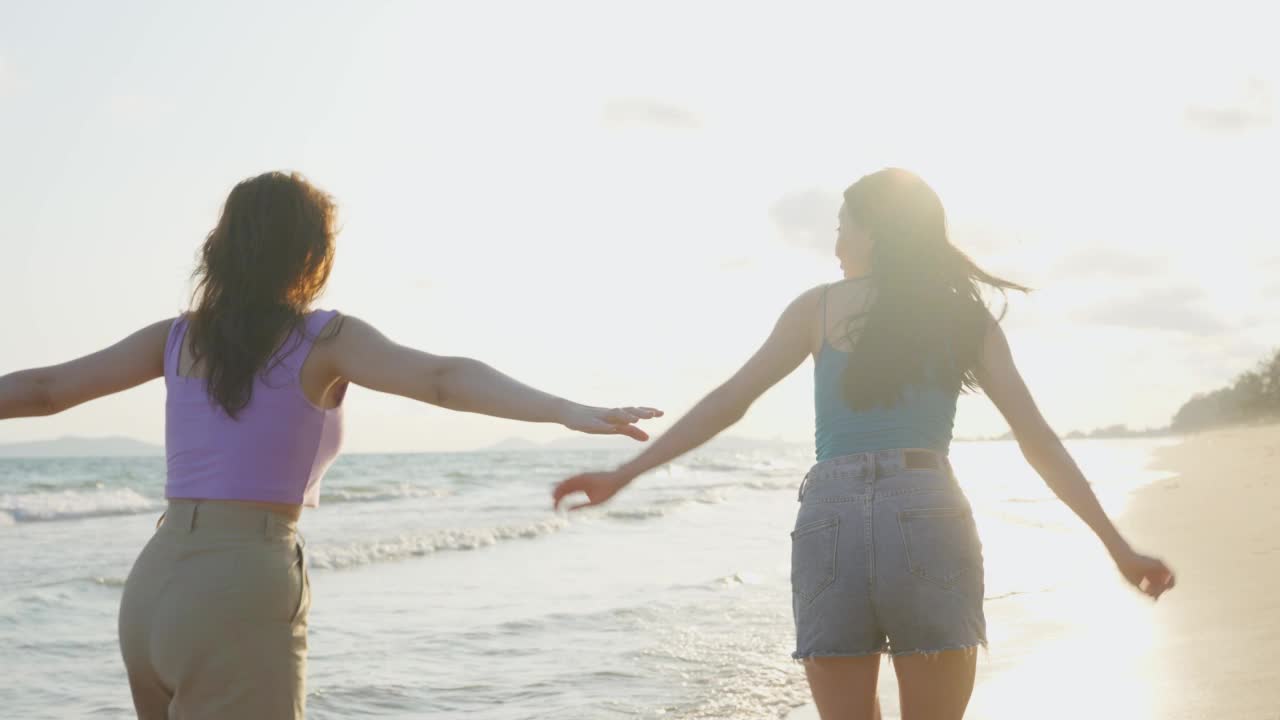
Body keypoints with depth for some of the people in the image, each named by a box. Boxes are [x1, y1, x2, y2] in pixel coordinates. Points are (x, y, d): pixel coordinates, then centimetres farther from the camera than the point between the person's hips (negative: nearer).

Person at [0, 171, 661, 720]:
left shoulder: (178, 338, 11)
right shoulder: (326, 338, -4)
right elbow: (444, 379, -20)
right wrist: (568, 411, -29)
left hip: (151, 591, 7)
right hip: (241, 601, -6)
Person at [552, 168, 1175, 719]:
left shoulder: (819, 307, 13)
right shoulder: (966, 318, 14)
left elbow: (727, 403, 7)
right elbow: (1037, 439, 9)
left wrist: (622, 475, 9)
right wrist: (1119, 547, 12)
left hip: (830, 528, 0)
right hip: (928, 523, 0)